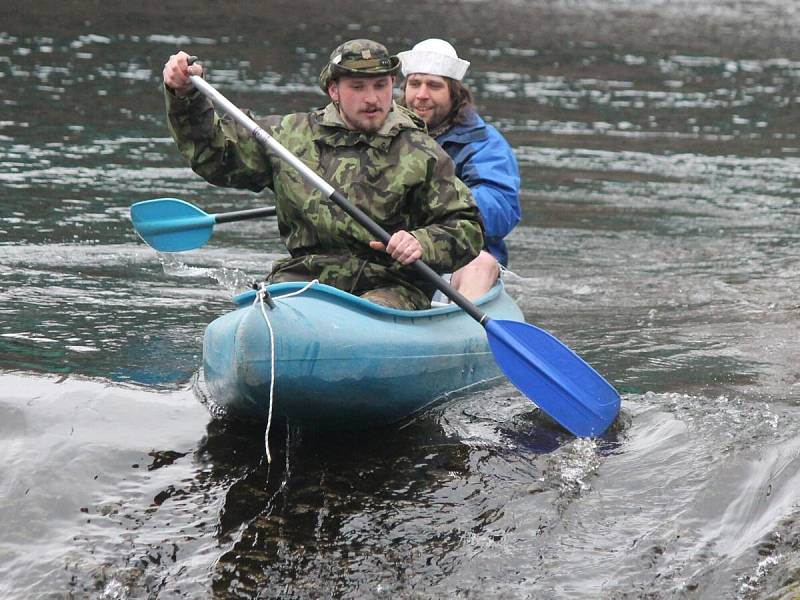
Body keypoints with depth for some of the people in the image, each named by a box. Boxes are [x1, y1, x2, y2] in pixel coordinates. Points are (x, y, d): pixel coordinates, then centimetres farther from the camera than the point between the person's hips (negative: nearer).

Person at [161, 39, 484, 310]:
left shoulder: (422, 155, 6)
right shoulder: (291, 134, 13)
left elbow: (468, 229, 4)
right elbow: (212, 152, 20)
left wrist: (422, 244, -16)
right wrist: (185, 95, 7)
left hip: (389, 287, -2)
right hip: (304, 277, 2)